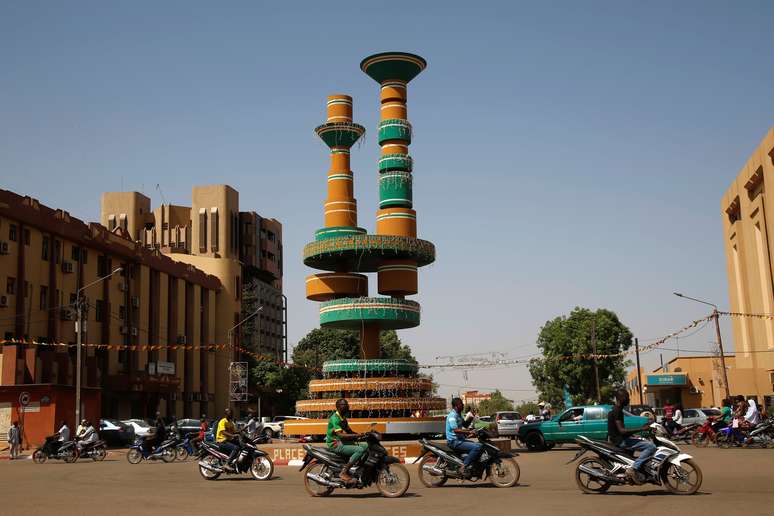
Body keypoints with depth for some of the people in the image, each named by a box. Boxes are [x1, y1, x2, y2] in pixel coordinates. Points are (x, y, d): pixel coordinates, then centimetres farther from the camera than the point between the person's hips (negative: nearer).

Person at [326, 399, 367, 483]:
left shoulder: (343, 418, 14)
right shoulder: (335, 418, -17)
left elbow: (349, 431, 19)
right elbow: (341, 435, -26)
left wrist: (360, 435, 2)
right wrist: (357, 435, -28)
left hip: (342, 442, 10)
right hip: (336, 444, -10)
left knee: (365, 447, 2)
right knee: (360, 450, -24)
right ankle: (344, 472, -23)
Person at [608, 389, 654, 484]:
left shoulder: (615, 410, 16)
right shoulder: (617, 411, -16)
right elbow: (622, 431, -25)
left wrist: (633, 436, 16)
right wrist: (641, 429, -24)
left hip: (618, 439, 10)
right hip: (620, 441, -10)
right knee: (651, 446, -18)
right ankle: (633, 469, -23)